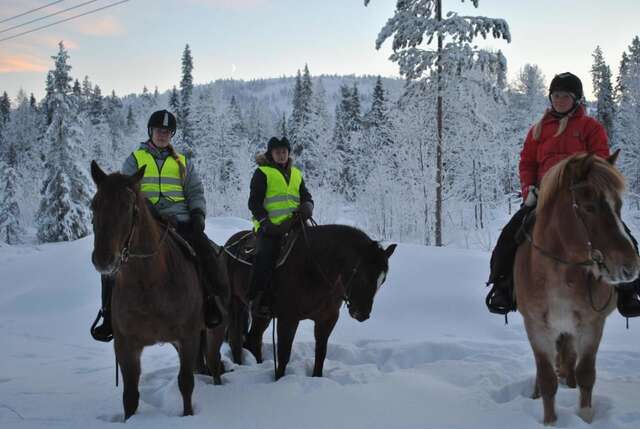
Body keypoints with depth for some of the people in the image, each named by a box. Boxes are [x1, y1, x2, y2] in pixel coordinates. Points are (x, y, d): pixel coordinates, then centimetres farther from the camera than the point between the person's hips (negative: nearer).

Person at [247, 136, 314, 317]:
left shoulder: (296, 174, 22)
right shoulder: (262, 173, 6)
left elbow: (306, 197, 25)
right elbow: (254, 202, -1)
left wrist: (307, 207, -1)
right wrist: (266, 222, -14)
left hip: (293, 225, 6)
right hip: (270, 227, -5)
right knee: (265, 256, -25)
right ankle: (258, 299, -19)